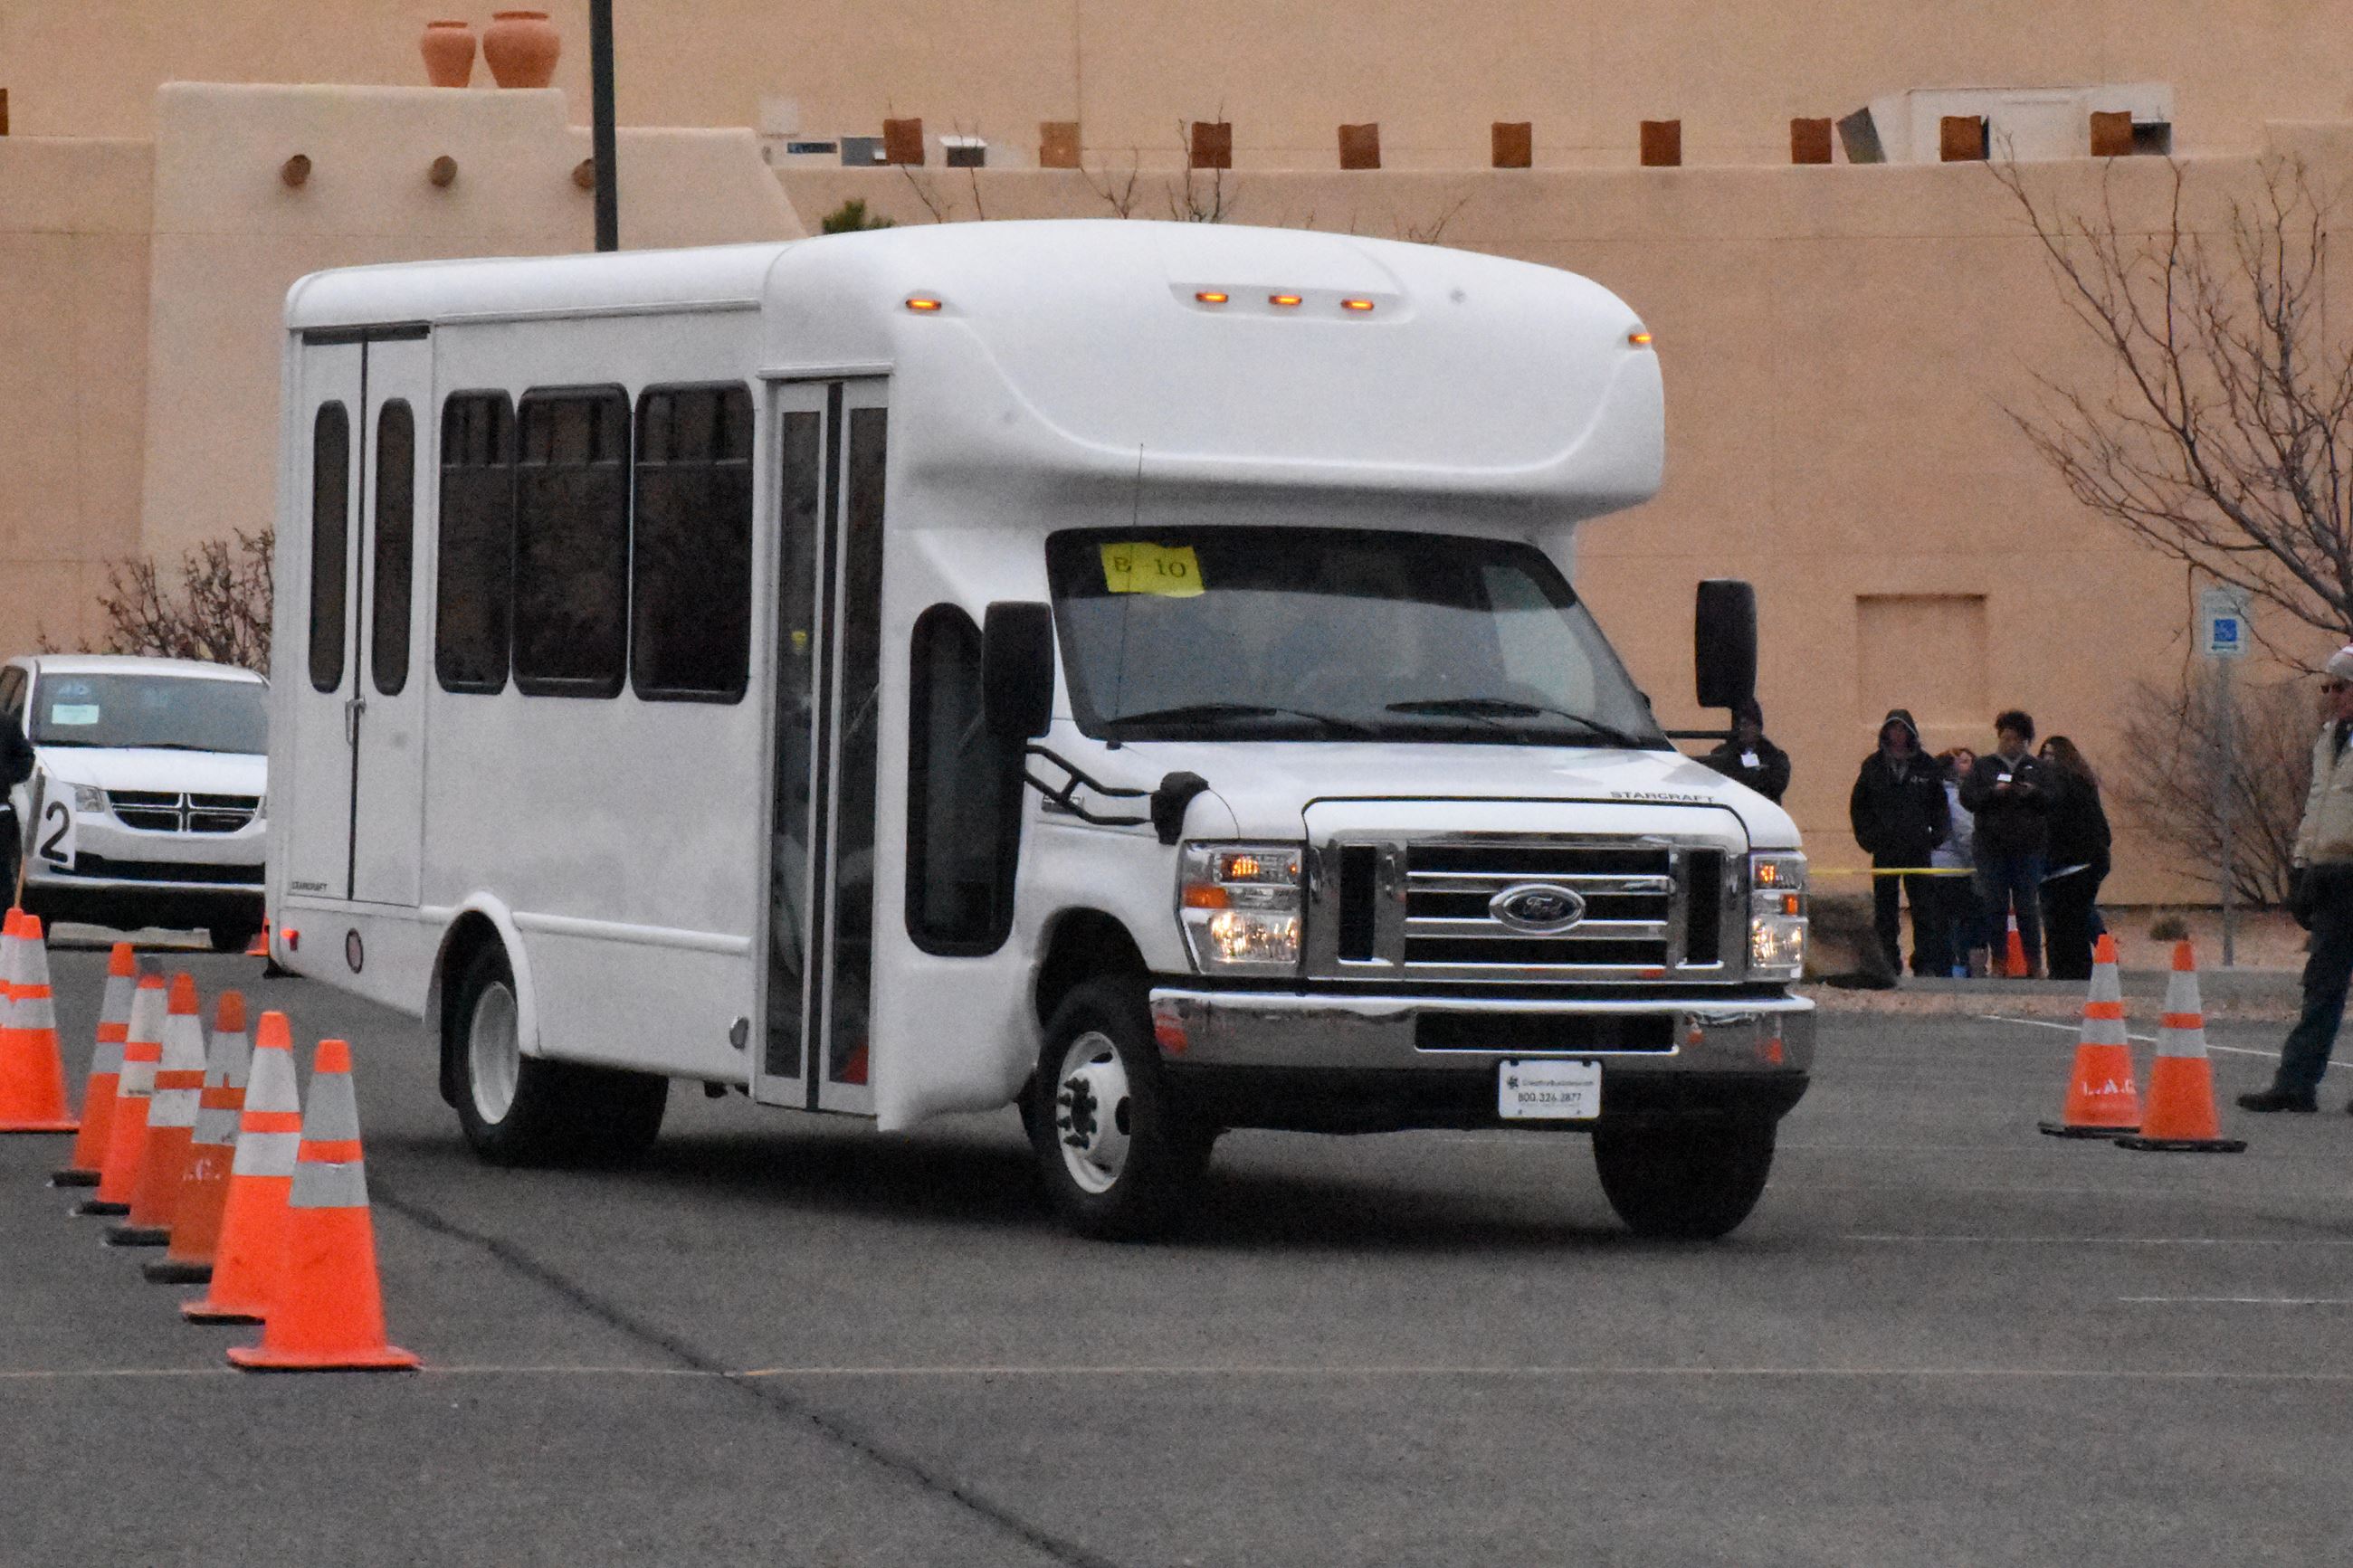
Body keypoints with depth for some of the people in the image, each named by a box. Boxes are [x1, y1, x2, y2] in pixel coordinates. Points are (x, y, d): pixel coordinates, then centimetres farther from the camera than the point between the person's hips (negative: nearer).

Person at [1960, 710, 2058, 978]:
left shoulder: (2038, 769, 13)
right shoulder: (1983, 767, 11)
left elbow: (2054, 798, 3)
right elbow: (1967, 797, 0)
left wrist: (2033, 793, -15)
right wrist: (1993, 792, -16)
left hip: (2028, 847, 0)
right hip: (1992, 847, 0)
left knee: (2028, 906, -1)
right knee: (1995, 907, -1)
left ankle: (2034, 963, 3)